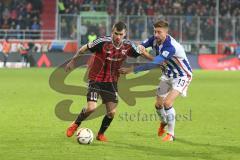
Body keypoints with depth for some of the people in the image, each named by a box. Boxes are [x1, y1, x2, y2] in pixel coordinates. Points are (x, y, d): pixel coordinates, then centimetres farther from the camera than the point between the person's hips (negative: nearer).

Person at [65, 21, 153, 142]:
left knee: (112, 112, -3)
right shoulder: (103, 42, -21)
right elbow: (84, 48, -8)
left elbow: (140, 51, 10)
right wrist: (73, 60, 2)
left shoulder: (128, 46, -9)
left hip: (111, 81, 4)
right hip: (96, 79, -4)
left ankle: (101, 134, 22)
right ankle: (75, 124, 11)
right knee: (91, 107, -18)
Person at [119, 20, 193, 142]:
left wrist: (132, 70, -45)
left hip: (181, 76, -7)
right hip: (167, 75, 8)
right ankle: (163, 123, 44)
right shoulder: (155, 40, -14)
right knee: (158, 105, 11)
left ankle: (171, 134, -7)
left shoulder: (170, 47, -37)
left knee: (167, 103, -23)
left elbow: (154, 64, -44)